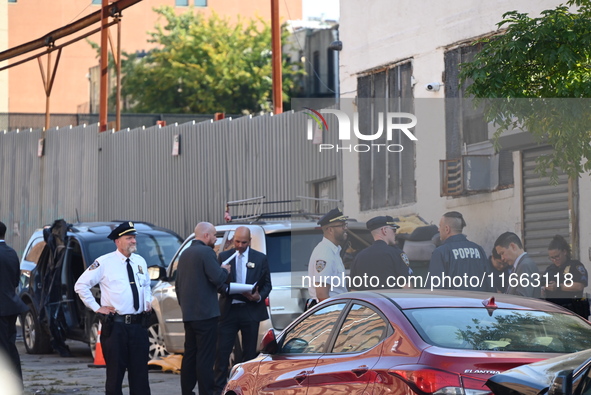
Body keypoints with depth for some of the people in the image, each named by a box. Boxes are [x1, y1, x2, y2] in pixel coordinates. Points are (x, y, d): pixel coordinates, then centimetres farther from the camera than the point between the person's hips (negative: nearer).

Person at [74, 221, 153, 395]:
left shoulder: (140, 262, 11)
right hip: (115, 326, -5)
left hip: (138, 325, 5)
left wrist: (148, 301, 12)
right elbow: (81, 285, -4)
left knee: (140, 371, 7)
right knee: (115, 373, 1)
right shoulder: (105, 263, -7)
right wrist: (96, 308, -7)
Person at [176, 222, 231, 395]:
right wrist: (225, 271, -1)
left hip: (188, 314, 9)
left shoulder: (185, 254, 15)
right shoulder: (207, 252, -12)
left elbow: (178, 284, 20)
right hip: (205, 314, -8)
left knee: (189, 355, 12)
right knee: (205, 357, -7)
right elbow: (217, 279, -21)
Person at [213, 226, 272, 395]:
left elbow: (267, 284, 7)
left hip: (250, 310, 0)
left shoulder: (260, 258, 5)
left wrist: (259, 297, -12)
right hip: (229, 310, 0)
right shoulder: (224, 257, 5)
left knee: (250, 353, 7)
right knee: (222, 351, -5)